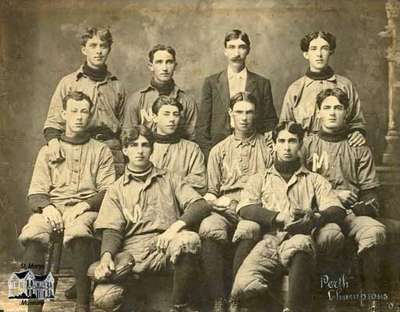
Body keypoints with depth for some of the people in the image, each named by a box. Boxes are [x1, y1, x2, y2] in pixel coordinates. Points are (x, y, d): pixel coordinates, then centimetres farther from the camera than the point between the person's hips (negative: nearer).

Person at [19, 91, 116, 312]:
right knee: (32, 235, -33)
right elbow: (35, 194, 12)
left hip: (85, 209, -1)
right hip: (52, 208, 2)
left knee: (79, 232, -38)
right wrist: (46, 207, -11)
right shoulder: (48, 151, 21)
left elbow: (108, 192, 6)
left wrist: (85, 205, -13)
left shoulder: (101, 151, 17)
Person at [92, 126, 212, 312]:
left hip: (166, 245, 0)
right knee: (103, 297, -26)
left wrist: (176, 226, -14)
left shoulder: (169, 180, 18)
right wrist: (106, 256, -15)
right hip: (132, 250, 0)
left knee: (190, 239, -35)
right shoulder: (117, 189, 20)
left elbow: (201, 205, 4)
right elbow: (112, 230, 7)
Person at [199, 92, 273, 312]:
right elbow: (211, 192, 22)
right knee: (208, 228, -33)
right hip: (224, 210, 2)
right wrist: (214, 200, -1)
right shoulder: (219, 151, 22)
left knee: (249, 230, -38)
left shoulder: (267, 147, 15)